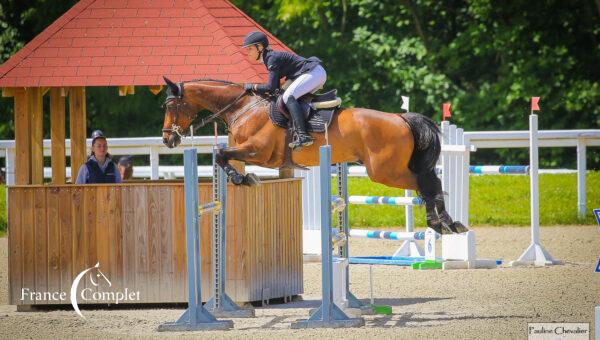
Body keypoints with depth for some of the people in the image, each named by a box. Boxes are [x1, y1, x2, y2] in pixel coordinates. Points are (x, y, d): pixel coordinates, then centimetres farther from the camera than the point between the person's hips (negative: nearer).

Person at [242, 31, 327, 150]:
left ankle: (303, 135, -33)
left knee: (288, 97, -22)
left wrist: (253, 87, -8)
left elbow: (271, 87, -19)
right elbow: (276, 87, 18)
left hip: (314, 73, -11)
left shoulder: (273, 58, -14)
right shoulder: (271, 57, 16)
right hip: (318, 73, 11)